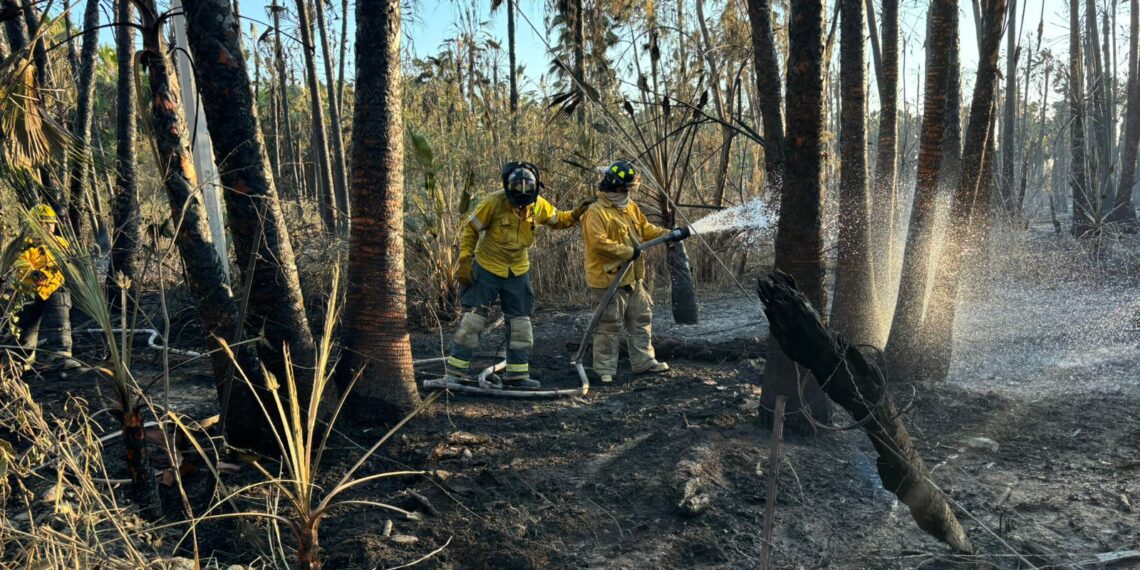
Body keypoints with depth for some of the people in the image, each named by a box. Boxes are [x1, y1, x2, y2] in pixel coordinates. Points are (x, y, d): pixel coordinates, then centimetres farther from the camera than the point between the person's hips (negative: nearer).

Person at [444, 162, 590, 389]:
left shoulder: (539, 206, -6)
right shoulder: (494, 203, -19)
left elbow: (558, 220, 12)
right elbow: (470, 230, -10)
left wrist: (576, 214, -7)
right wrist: (464, 261, -14)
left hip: (518, 272, 4)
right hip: (486, 268, -4)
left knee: (520, 323, 8)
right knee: (473, 318, -5)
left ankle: (516, 374, 20)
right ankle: (455, 372, 5)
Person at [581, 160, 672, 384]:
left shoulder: (630, 207, 11)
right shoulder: (596, 212, -17)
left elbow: (645, 229, 19)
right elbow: (599, 243, -26)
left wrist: (669, 234, 6)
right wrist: (629, 252, -23)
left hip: (633, 278, 9)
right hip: (608, 279, -9)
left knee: (642, 319, 14)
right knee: (609, 326, -1)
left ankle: (643, 361, 25)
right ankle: (605, 369, 9)